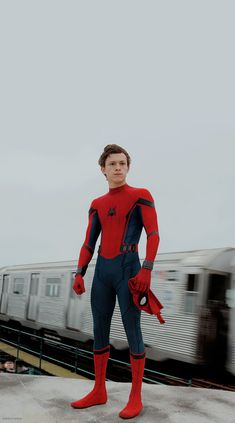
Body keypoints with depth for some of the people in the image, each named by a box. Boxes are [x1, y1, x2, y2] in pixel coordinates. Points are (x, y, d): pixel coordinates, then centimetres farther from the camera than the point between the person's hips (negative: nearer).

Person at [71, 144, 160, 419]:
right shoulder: (97, 205, 15)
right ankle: (99, 391, 22)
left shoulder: (142, 195, -1)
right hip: (102, 272, 6)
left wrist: (147, 270, -21)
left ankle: (135, 398, 8)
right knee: (100, 331, 9)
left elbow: (154, 234, -9)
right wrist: (79, 274, 1)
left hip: (128, 270, -6)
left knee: (132, 331, -4)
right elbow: (89, 243, 13)